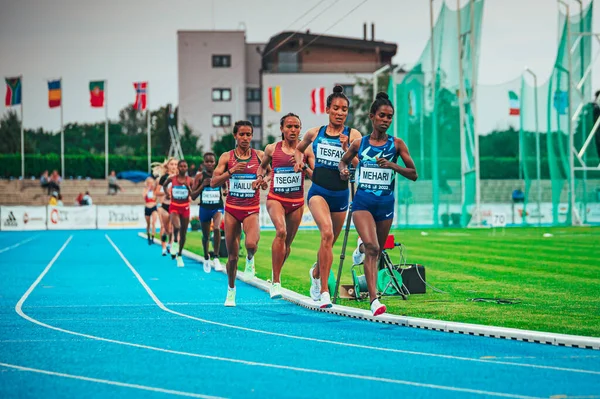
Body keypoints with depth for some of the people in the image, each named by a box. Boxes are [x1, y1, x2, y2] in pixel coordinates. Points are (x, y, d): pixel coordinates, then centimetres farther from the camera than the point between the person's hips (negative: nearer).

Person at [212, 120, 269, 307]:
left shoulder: (259, 155, 1)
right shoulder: (227, 157, 0)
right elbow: (213, 182, -4)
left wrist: (265, 180, -10)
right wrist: (231, 171, -18)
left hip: (251, 209, -1)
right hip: (232, 209, 1)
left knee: (251, 244, -28)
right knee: (232, 255, 6)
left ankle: (250, 259, 8)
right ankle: (231, 289, 28)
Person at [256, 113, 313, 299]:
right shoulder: (272, 149, 1)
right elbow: (262, 166, 21)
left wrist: (303, 165, -20)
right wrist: (260, 177, 1)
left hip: (297, 202, 2)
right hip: (275, 198, -2)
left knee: (287, 243, 11)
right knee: (281, 231, -27)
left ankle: (275, 274, 38)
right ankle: (276, 281, -25)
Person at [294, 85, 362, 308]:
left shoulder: (353, 135, -1)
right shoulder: (315, 133, 4)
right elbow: (299, 149, 24)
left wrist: (346, 148, -23)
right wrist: (299, 161, 5)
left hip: (341, 194, 2)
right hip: (318, 191, -2)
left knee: (330, 242, 15)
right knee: (327, 233, -26)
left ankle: (316, 272, 49)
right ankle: (324, 291, -26)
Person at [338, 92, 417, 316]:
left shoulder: (396, 144, 1)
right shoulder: (359, 144, 4)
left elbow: (413, 174, 1)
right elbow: (343, 160, 22)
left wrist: (392, 165, -15)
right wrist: (343, 170, -1)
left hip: (385, 204, 2)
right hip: (362, 202, -2)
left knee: (377, 251, 12)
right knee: (371, 247, -20)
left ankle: (369, 286, 35)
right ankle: (374, 300, -28)